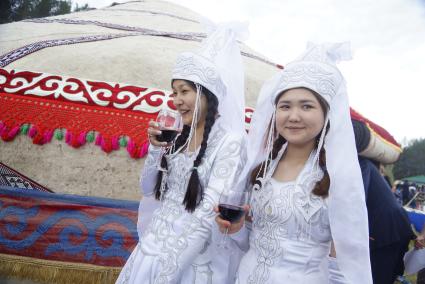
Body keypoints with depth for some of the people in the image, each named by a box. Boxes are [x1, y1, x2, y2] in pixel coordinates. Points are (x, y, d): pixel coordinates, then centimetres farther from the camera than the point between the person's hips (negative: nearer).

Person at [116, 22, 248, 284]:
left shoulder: (230, 141, -17)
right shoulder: (179, 136, 2)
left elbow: (208, 214, -20)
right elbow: (149, 189, 8)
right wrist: (155, 148, -7)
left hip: (191, 258, -5)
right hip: (154, 244, 5)